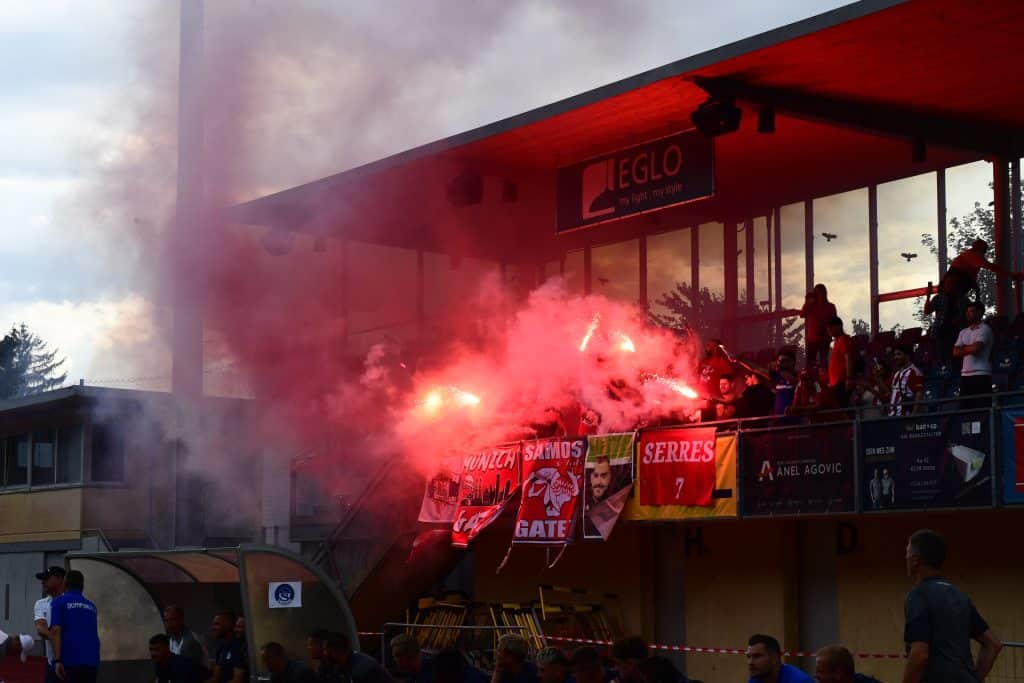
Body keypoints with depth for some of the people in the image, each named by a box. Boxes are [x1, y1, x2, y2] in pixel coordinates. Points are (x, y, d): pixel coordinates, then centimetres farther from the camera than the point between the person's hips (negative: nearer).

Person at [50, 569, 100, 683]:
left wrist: (57, 660, -13)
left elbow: (56, 630, -9)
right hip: (91, 661, 5)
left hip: (69, 661, -5)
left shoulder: (59, 601, 4)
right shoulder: (91, 606, 20)